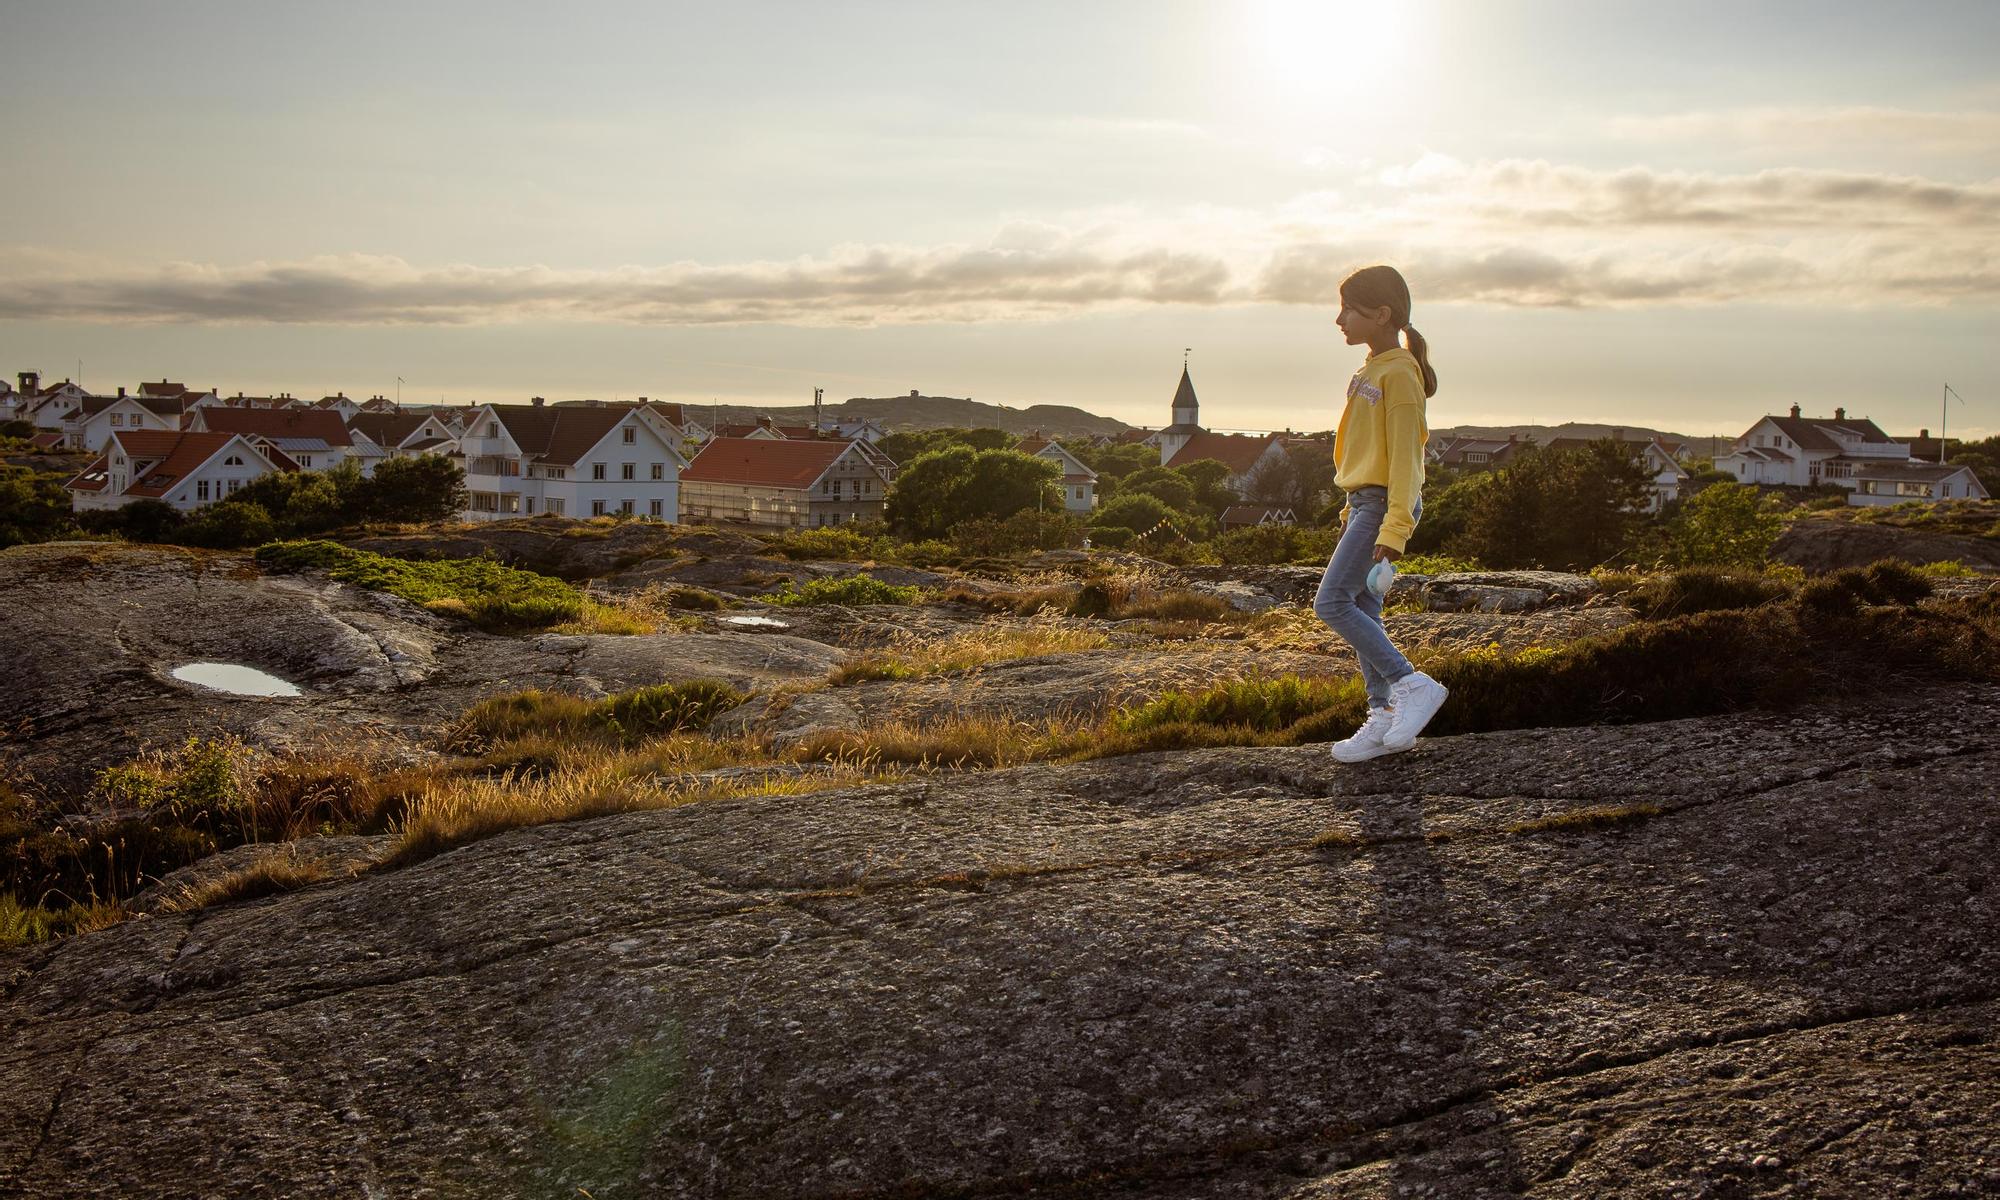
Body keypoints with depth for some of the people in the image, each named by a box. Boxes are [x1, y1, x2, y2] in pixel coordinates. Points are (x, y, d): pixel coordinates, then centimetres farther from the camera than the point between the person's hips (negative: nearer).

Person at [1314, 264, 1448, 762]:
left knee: (1332, 602, -14)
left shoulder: (1399, 373, -14)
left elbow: (1405, 455, -18)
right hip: (1366, 501, 10)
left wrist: (1394, 527, -23)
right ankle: (1383, 717, 12)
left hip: (1384, 502, -10)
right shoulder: (1374, 369, 15)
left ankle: (1413, 684, -9)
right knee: (1362, 608, 8)